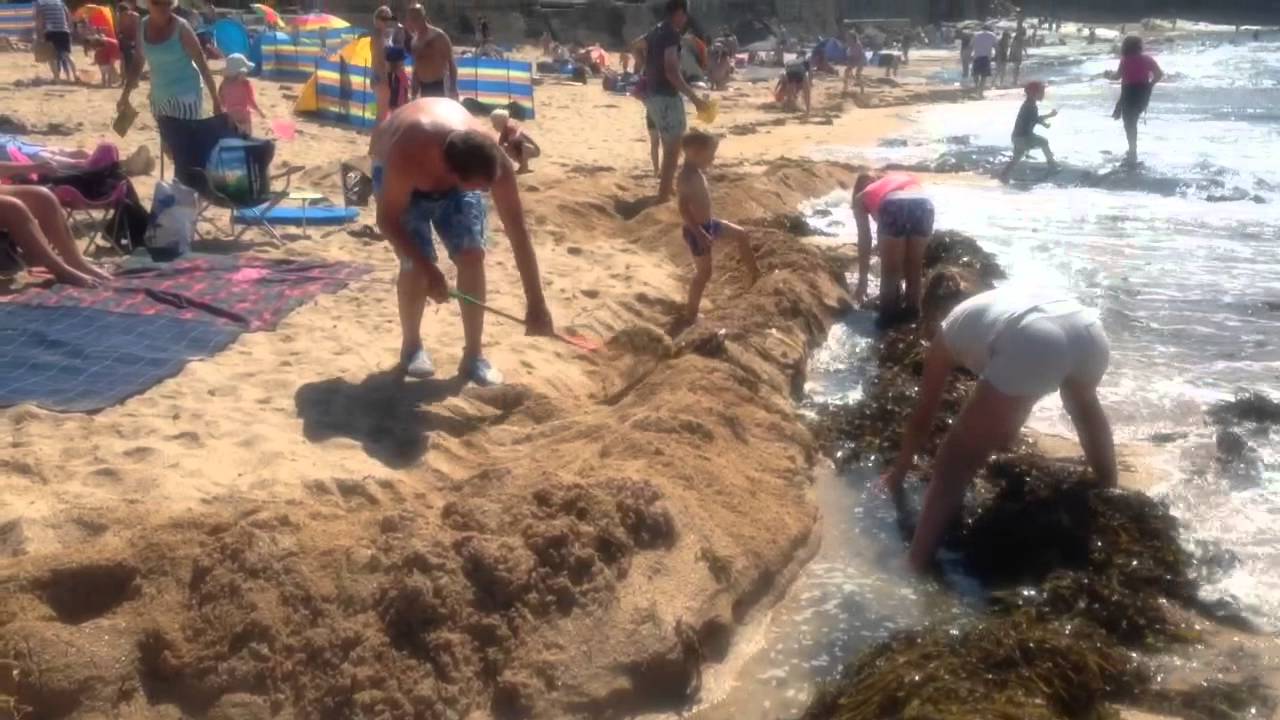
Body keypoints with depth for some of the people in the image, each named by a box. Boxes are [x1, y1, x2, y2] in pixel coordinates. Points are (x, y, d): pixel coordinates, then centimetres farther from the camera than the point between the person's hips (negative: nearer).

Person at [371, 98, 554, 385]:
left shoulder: (491, 159, -36)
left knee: (472, 255, -12)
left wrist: (536, 304, -30)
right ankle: (411, 347, 10)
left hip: (454, 177, 3)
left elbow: (518, 231, -30)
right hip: (395, 173, -3)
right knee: (415, 265, -16)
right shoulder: (406, 156, -45)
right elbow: (387, 219, -29)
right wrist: (428, 269, -38)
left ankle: (473, 357, 0)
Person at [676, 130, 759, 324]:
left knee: (741, 235, 20)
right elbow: (684, 209, -30)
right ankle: (691, 314, 12)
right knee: (704, 273, 0)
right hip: (697, 230, -10)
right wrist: (699, 234, -31)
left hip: (708, 223, 10)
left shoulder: (697, 172, 5)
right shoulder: (688, 176, -25)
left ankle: (753, 273, 39)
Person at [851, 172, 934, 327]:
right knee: (914, 266, 23)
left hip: (893, 205, -3)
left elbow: (864, 240, 29)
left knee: (890, 269, 14)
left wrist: (862, 281, 35)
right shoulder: (902, 178, 44)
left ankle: (889, 318, 19)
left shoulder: (861, 198, 32)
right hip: (923, 203, 3)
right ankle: (912, 311, 32)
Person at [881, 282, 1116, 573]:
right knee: (1085, 406, 42)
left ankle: (916, 570, 3)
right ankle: (1109, 495, 62)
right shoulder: (998, 299, 44)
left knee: (953, 465, 6)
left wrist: (898, 473, 46)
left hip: (1032, 345, -6)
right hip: (1088, 330, 6)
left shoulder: (947, 333, 29)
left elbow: (922, 417, 34)